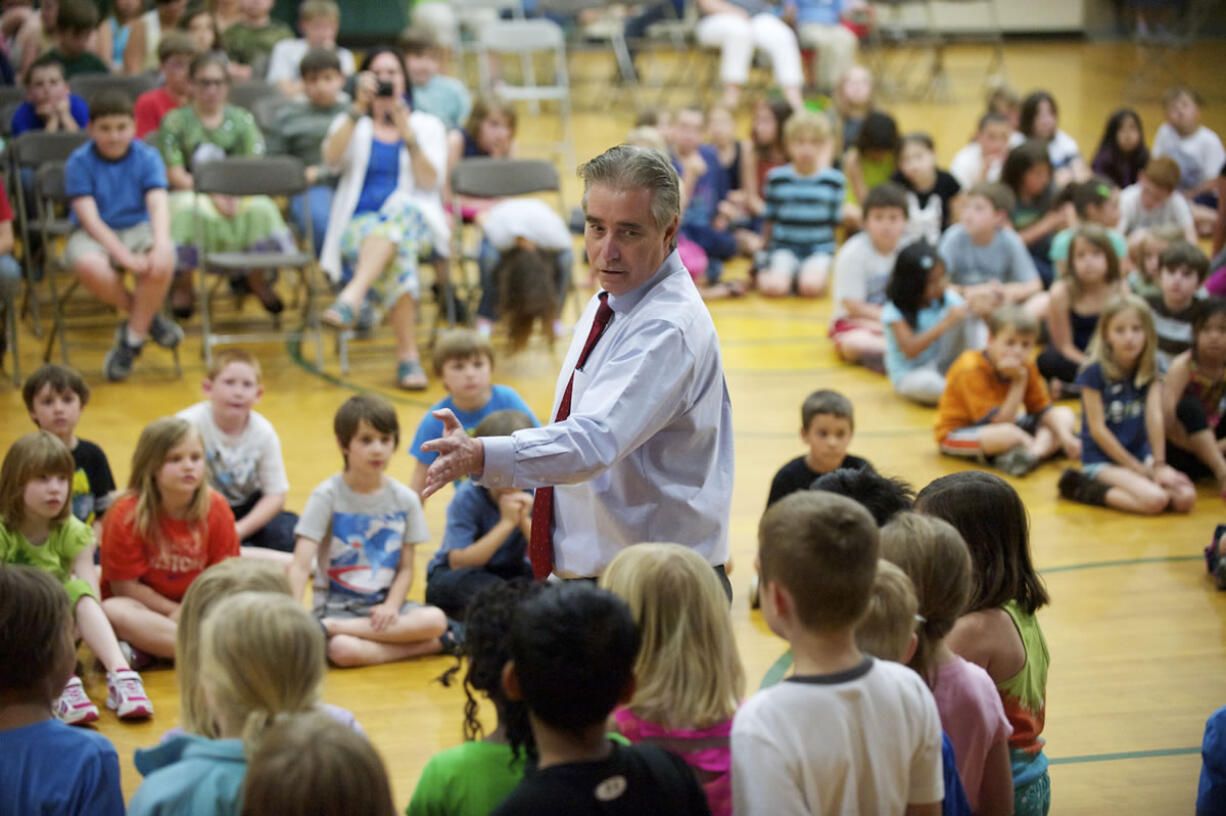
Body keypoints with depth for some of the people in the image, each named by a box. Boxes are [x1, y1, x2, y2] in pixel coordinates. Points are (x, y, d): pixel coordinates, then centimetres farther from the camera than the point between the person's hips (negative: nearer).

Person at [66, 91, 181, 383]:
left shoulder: (147, 157, -2)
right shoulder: (79, 162, -7)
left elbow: (159, 204, -14)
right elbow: (89, 217, -15)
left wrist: (161, 245, -35)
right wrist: (125, 256, -28)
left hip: (139, 229, 1)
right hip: (94, 236, -1)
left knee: (162, 263, -34)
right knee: (89, 266, -38)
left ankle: (132, 337, -12)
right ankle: (149, 317, -10)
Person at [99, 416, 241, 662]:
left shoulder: (216, 508, -7)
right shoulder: (126, 514, -15)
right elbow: (124, 587, -13)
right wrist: (174, 612, -15)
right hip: (144, 608, -3)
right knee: (113, 612, -36)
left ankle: (146, 648, -30)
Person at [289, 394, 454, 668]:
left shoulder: (405, 499, 2)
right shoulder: (327, 496, -8)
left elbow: (405, 568, 5)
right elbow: (301, 566, -16)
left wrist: (391, 606, -16)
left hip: (382, 605, 5)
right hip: (335, 604, -5)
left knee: (435, 620, -28)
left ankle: (331, 627, -22)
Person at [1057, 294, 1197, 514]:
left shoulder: (1151, 370, 2)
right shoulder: (1095, 372, -13)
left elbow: (1155, 417, -7)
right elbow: (1097, 429, -14)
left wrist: (1159, 465, -17)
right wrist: (1142, 470, -14)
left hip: (1141, 455, 6)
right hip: (1102, 459, -6)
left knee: (1186, 498, -19)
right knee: (1154, 499, -29)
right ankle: (1084, 488, -9)